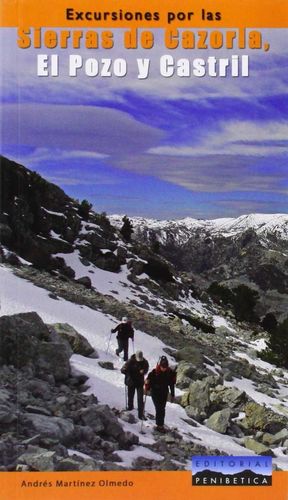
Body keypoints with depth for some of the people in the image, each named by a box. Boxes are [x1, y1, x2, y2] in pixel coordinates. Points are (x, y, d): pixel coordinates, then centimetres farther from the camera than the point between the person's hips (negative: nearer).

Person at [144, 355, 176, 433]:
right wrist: (146, 388, -20)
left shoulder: (170, 372, -7)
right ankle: (159, 425, -4)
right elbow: (148, 380, -7)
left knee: (162, 409, 7)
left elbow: (172, 384, 4)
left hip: (164, 393, 3)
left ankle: (160, 425, 17)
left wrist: (172, 394, 9)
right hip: (155, 392, -3)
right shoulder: (154, 372, -17)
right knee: (159, 408, -9)